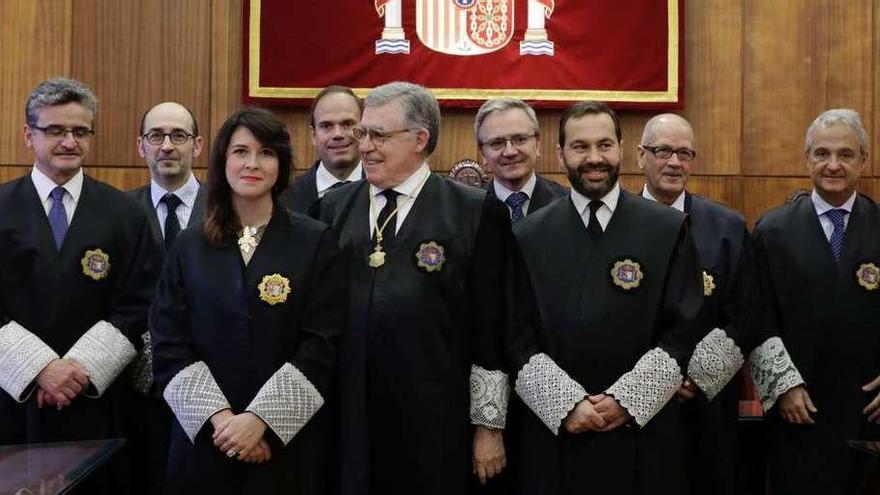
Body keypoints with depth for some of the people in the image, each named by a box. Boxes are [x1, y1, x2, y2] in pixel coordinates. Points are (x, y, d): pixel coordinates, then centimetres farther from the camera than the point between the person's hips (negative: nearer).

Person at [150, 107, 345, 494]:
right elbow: (169, 346, -1)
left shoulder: (316, 242, -2)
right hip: (203, 440, 2)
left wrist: (260, 418, -16)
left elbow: (320, 346, -8)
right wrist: (219, 416, -13)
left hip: (287, 442, -1)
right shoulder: (188, 247, 4)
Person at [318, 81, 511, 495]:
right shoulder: (334, 207, 10)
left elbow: (490, 326, -4)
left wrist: (489, 426, -5)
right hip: (346, 416, 3)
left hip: (434, 422, -3)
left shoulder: (475, 211, -3)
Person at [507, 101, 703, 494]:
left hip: (644, 435, 0)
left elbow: (686, 329, -2)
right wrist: (567, 402, -11)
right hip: (554, 432, 1)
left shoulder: (669, 229, 1)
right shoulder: (529, 236, 4)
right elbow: (518, 338, 0)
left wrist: (625, 399, -10)